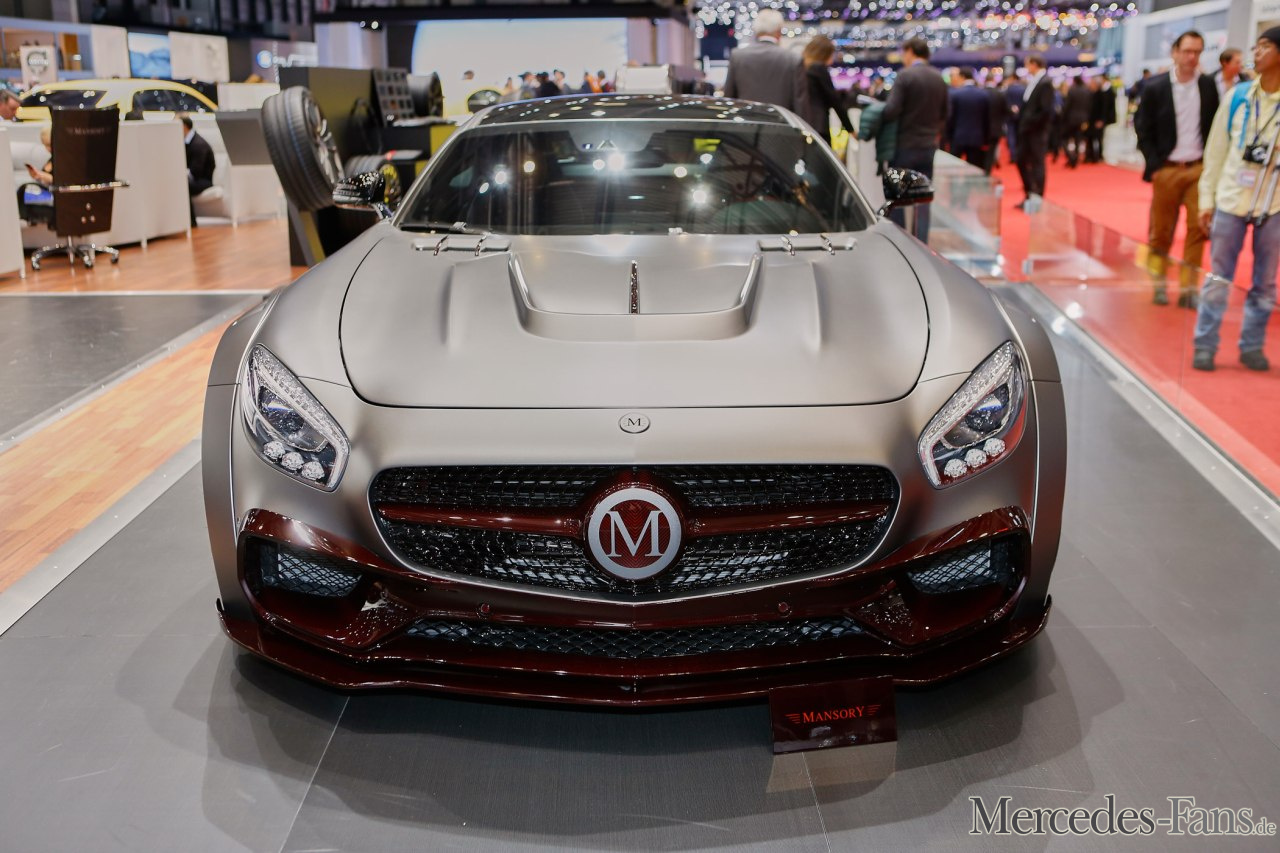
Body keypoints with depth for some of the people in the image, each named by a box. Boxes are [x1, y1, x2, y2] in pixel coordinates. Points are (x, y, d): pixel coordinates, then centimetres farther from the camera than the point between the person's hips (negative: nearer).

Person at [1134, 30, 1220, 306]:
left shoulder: (1208, 85, 4)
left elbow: (1214, 127, 9)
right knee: (1161, 229, 5)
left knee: (1198, 228, -5)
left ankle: (1188, 288, 2)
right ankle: (1158, 284, 17)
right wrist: (1154, 165, -6)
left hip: (1199, 168, 2)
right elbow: (1143, 130, 0)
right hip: (1167, 169, -1)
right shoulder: (1155, 87, -2)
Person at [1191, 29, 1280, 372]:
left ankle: (1252, 346, 20)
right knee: (1218, 279, 3)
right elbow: (1216, 150, 4)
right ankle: (1205, 346, 11)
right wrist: (1207, 199, 2)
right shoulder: (1237, 96, 1)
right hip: (1231, 201, 0)